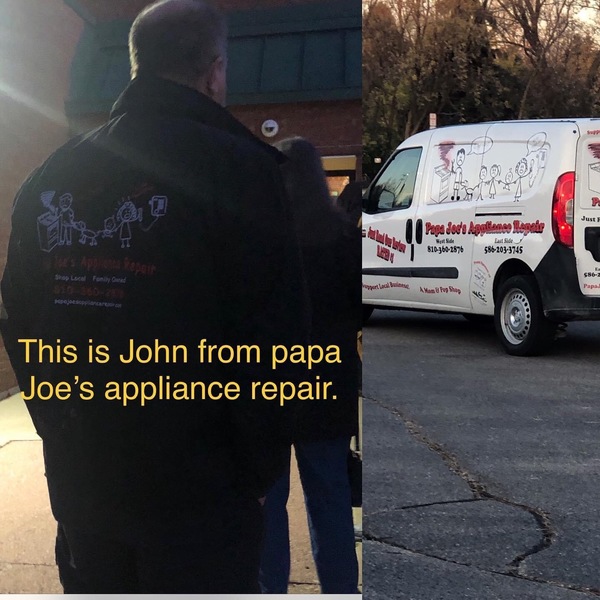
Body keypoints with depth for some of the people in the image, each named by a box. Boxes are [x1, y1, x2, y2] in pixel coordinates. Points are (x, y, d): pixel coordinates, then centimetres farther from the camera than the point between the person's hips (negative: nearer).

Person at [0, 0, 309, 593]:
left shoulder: (50, 177, 5)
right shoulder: (238, 166, -14)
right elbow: (274, 337, -17)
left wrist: (62, 434, 17)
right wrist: (260, 469, -4)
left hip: (78, 483, 6)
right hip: (198, 494, -5)